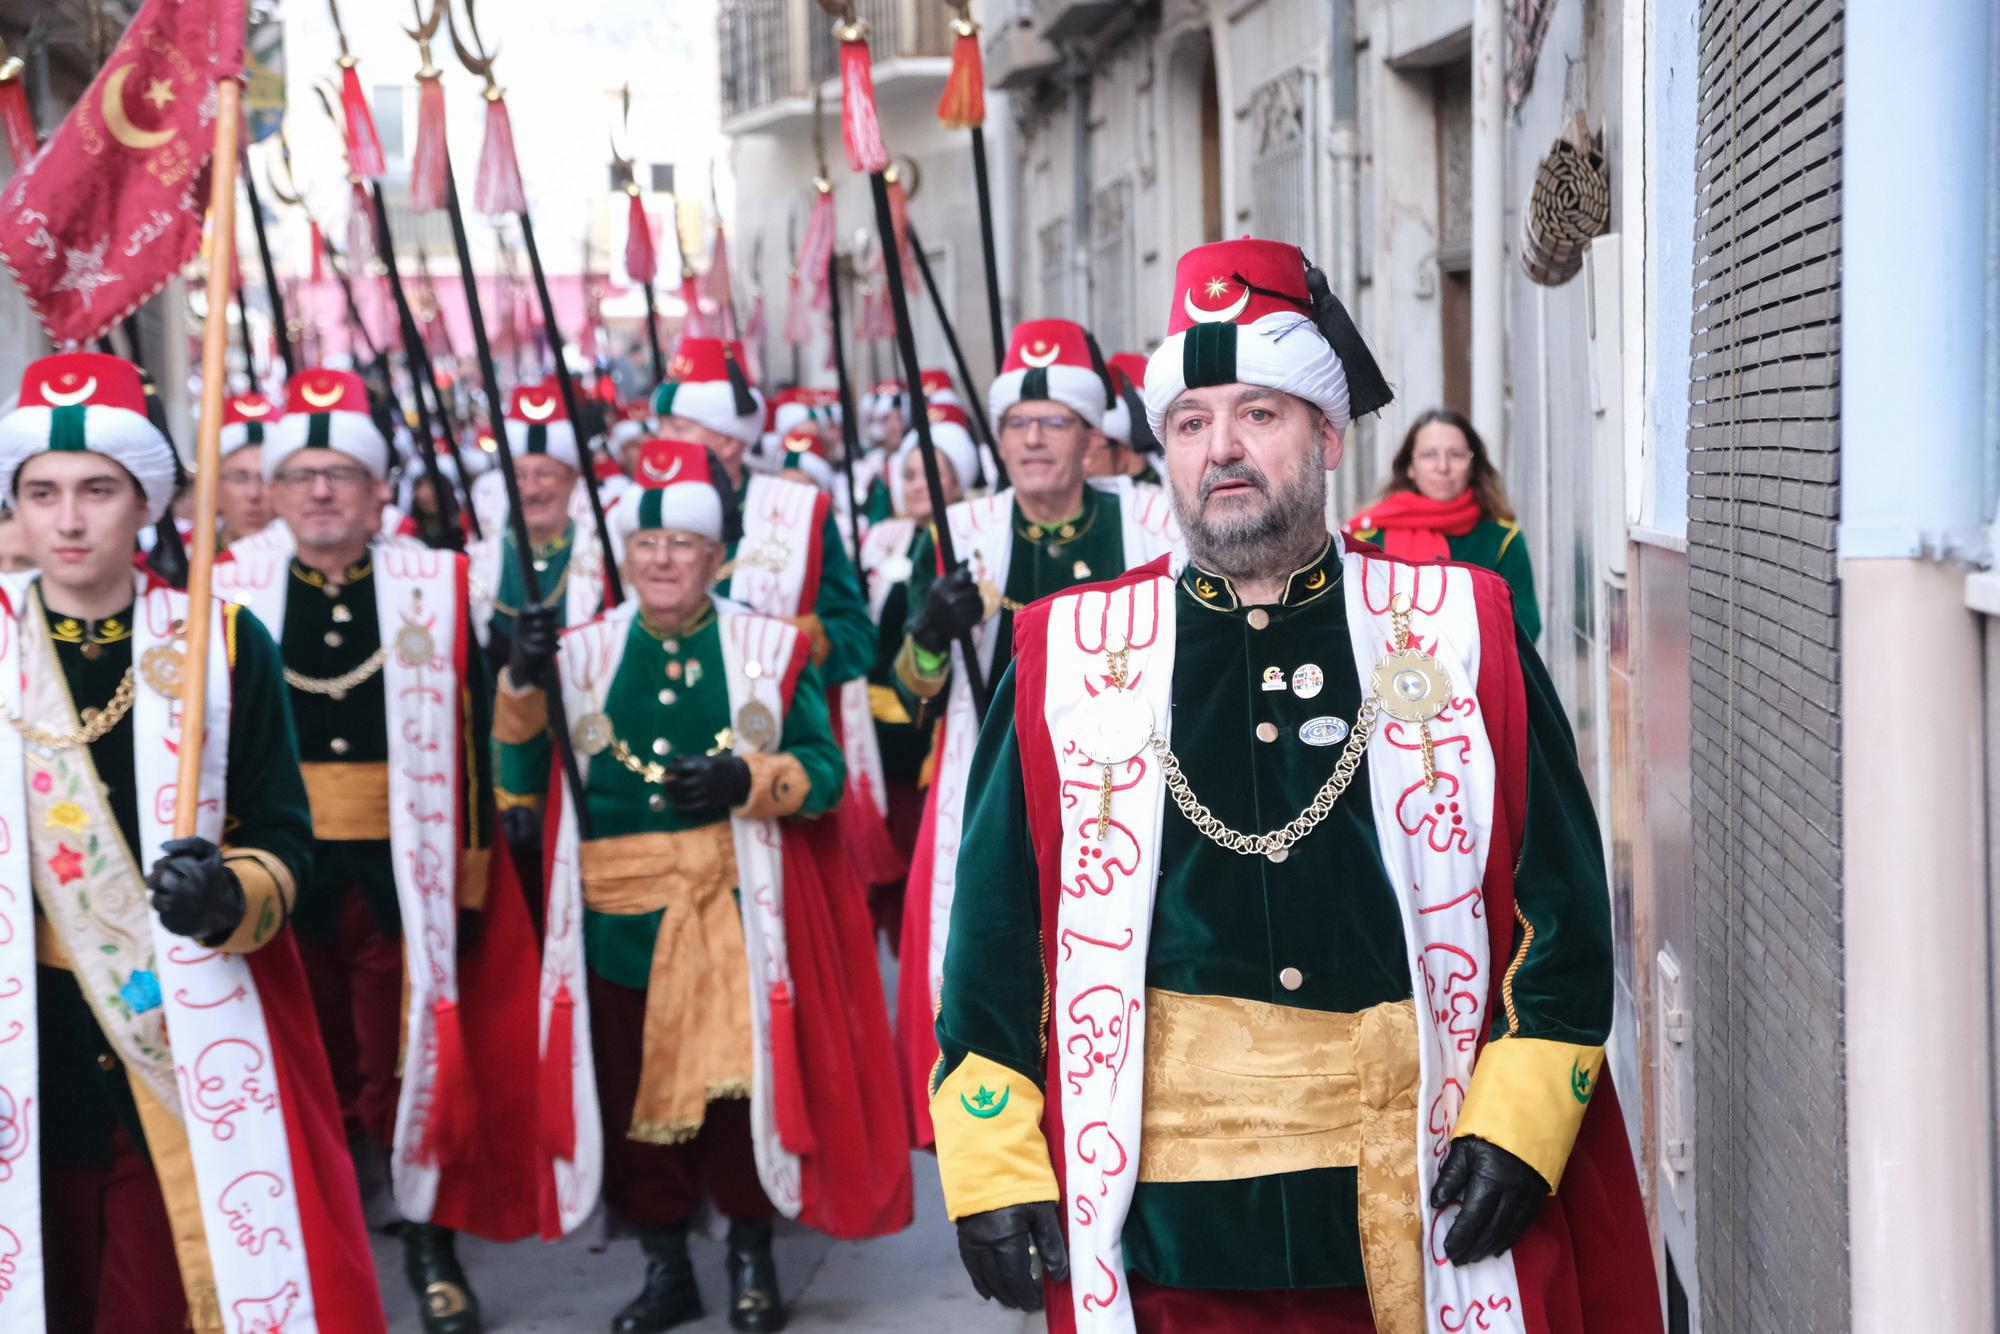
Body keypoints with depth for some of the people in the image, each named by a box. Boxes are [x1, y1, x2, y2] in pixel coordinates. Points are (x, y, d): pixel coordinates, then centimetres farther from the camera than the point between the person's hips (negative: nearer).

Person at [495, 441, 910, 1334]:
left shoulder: (770, 649, 3)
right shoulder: (582, 653, 8)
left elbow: (822, 771, 0)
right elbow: (525, 779, 2)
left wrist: (748, 780, -18)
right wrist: (523, 688, -12)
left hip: (736, 911, -2)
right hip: (617, 914, 2)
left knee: (741, 1078, 0)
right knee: (629, 1088, 6)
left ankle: (752, 1259, 19)